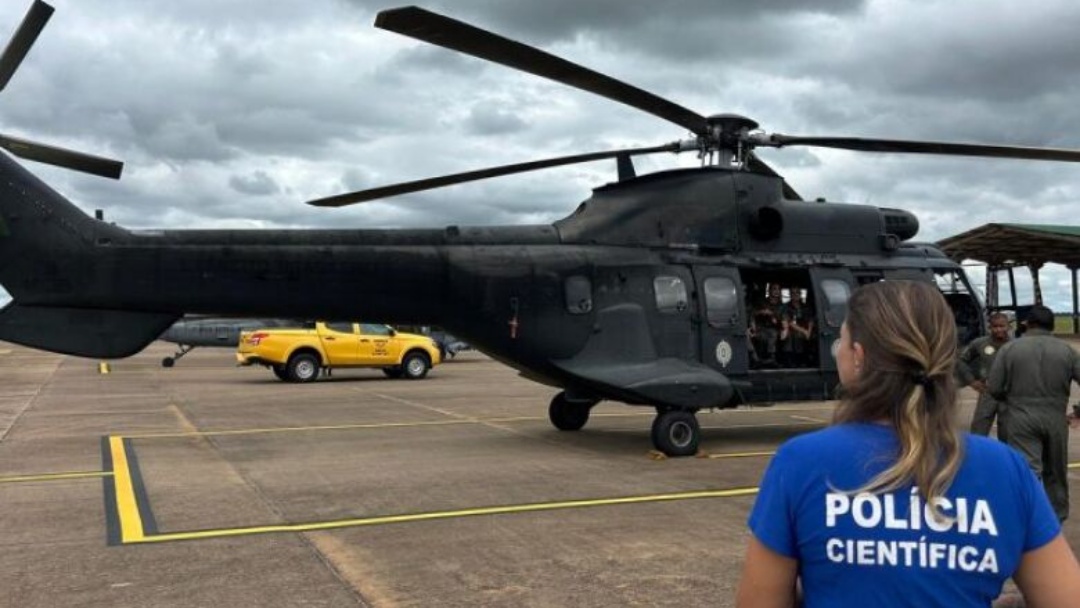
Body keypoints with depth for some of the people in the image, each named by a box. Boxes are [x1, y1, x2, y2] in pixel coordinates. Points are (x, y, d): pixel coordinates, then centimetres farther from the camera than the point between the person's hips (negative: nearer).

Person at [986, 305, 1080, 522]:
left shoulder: (1010, 348, -4)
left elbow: (993, 388, -5)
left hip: (1022, 420, -2)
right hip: (1056, 419, 3)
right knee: (1055, 472, 18)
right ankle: (1057, 516, 31)